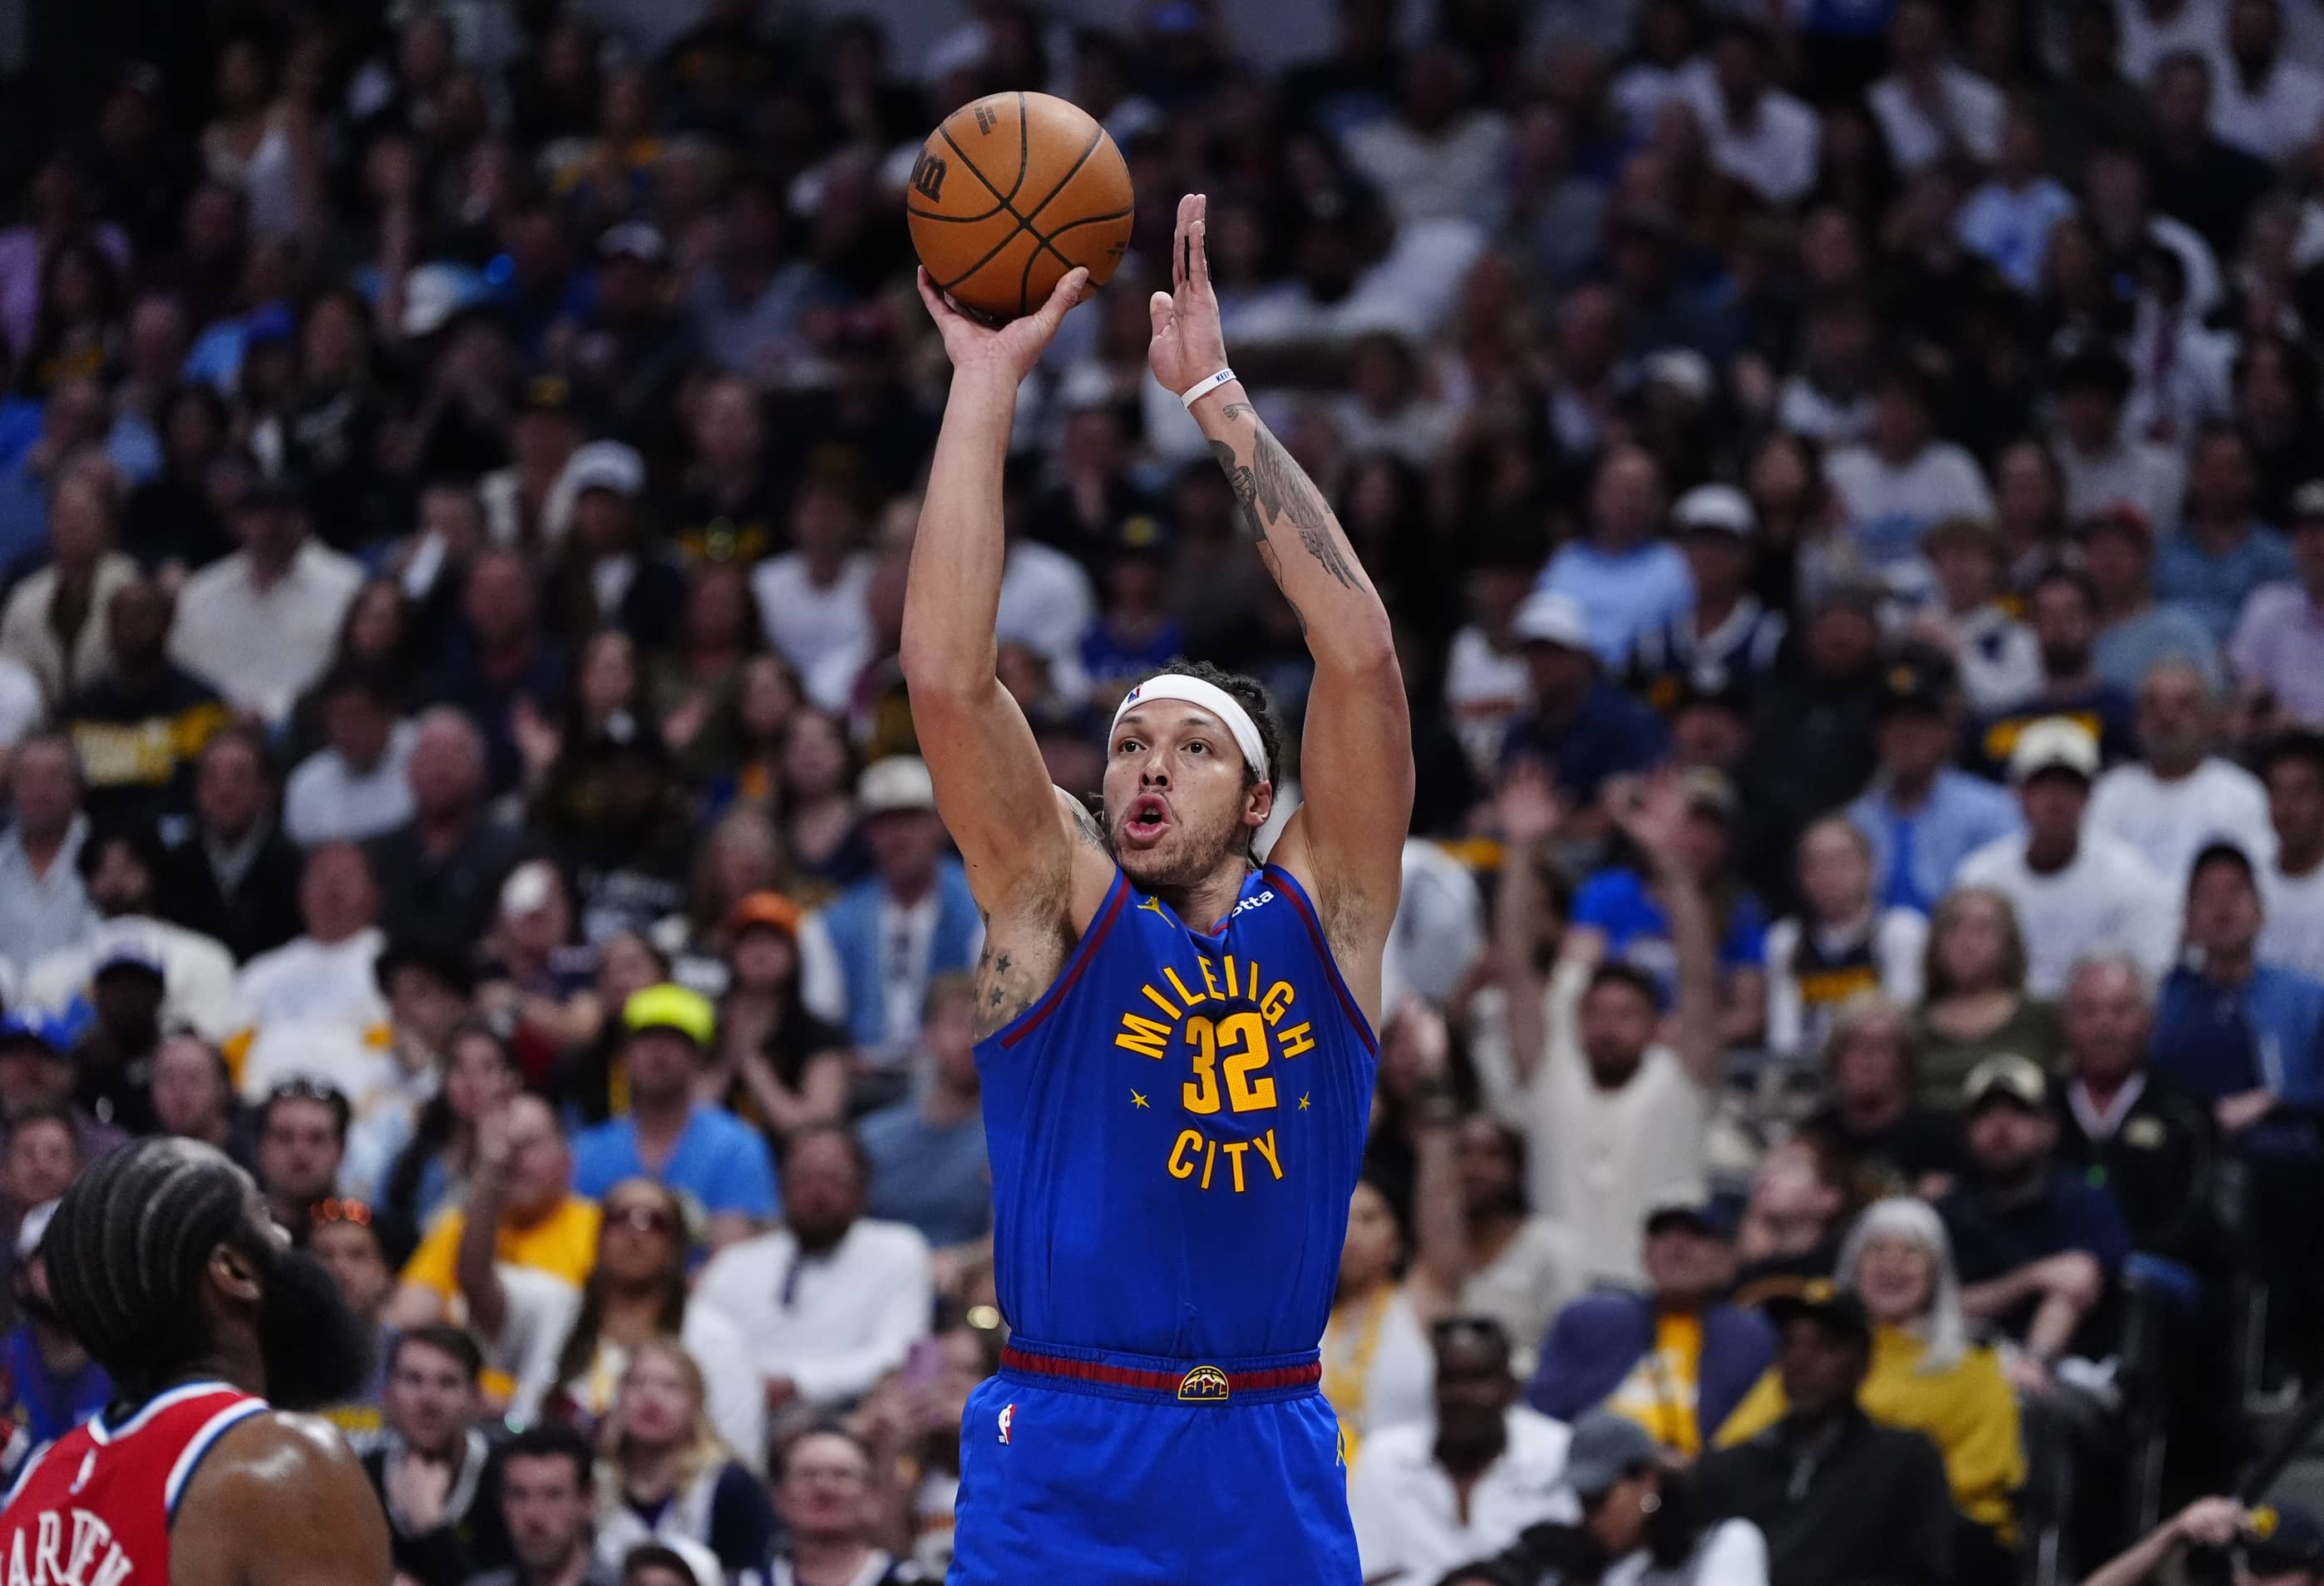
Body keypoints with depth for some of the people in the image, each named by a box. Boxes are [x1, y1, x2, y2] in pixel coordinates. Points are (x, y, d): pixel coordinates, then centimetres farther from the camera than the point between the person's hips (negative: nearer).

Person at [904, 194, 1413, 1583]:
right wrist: (988, 380, -7)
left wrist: (1219, 398, -3)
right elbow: (947, 673, -5)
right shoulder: (1060, 914, 6)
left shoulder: (1321, 919, 8)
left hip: (1271, 1469, 2)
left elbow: (1360, 654, -1)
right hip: (1060, 1472, -2)